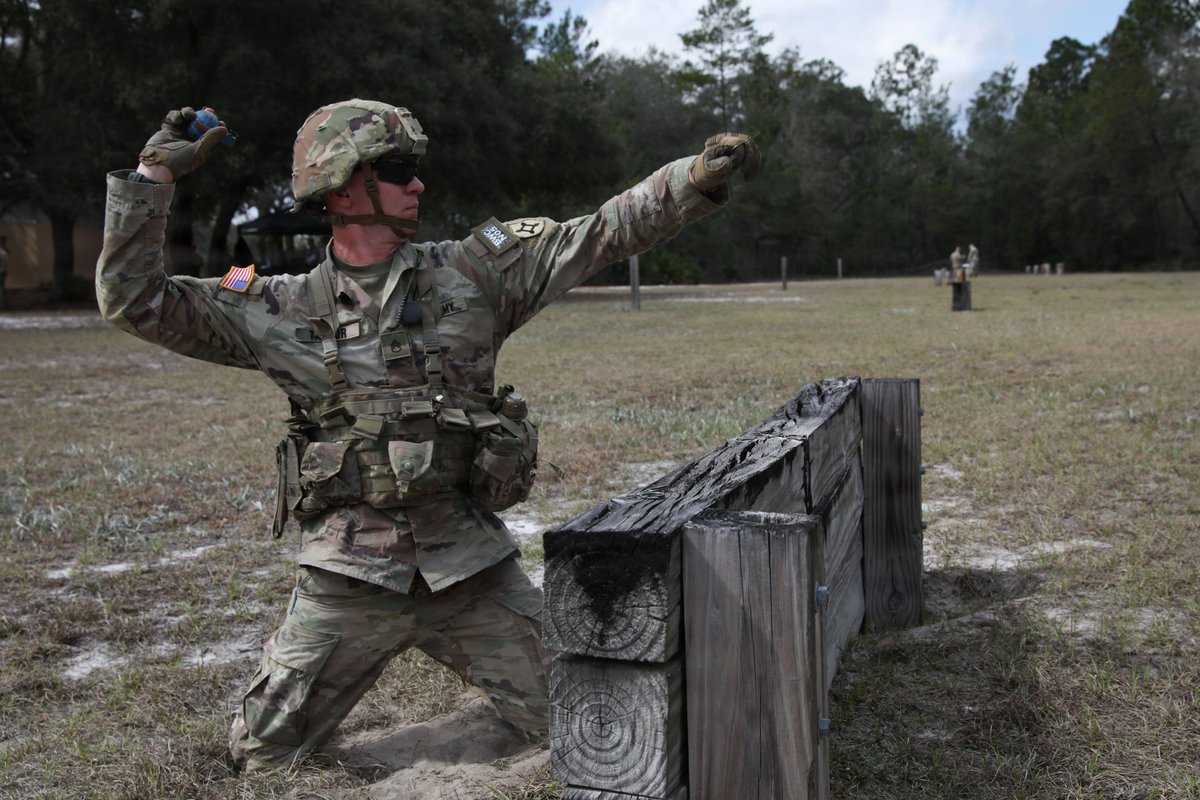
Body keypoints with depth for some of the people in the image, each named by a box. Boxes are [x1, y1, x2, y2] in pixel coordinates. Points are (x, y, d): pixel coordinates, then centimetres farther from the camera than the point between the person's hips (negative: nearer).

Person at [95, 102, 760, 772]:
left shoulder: (471, 274, 1)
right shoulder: (284, 310, -1)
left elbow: (604, 234, -1)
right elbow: (135, 300, -2)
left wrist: (701, 175, -10)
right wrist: (155, 175, -7)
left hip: (471, 558, 1)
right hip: (351, 571, 0)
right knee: (265, 755, 9)